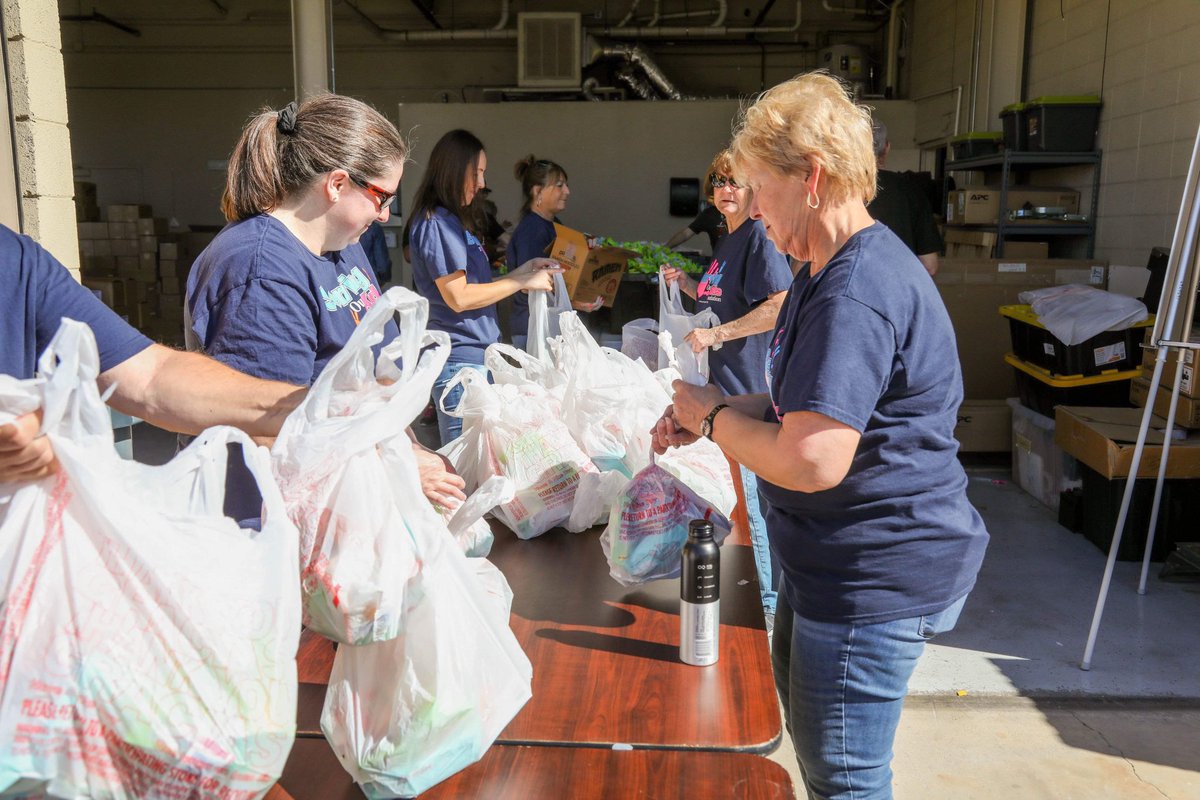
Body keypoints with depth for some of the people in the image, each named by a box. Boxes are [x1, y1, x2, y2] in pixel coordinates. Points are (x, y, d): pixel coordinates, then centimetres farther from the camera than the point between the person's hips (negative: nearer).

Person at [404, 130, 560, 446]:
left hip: (477, 356, 10)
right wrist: (523, 282, -10)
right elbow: (458, 297, -17)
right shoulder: (436, 222, -12)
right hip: (459, 361, -10)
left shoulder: (454, 220, 18)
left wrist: (524, 269, 12)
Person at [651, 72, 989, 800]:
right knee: (810, 732, 28)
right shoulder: (832, 273, 10)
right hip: (839, 565, 11)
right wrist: (705, 416, 4)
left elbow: (811, 460, -33)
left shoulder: (854, 295, -27)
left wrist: (713, 417, -15)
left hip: (876, 577, -11)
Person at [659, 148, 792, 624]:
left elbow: (779, 307, -22)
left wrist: (715, 335, -21)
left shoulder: (760, 237, -11)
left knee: (741, 499, -4)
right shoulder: (727, 240, 18)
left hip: (745, 388, -10)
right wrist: (686, 284, 13)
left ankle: (765, 603, 11)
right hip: (721, 385, 10)